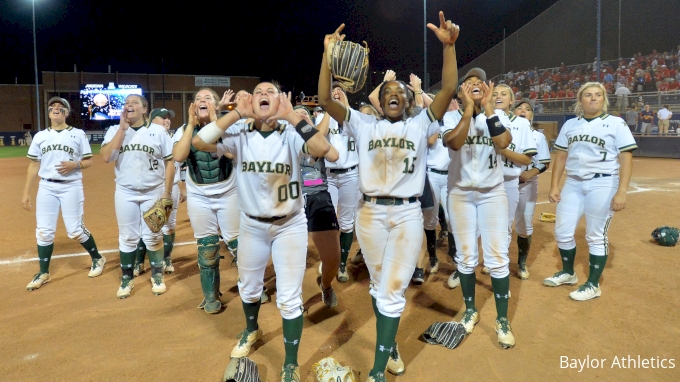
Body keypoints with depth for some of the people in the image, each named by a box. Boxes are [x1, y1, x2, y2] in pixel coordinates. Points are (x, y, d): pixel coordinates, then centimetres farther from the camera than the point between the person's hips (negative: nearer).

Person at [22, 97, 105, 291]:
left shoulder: (78, 134, 1)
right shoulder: (40, 136, 9)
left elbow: (89, 161, 4)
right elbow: (34, 165, 10)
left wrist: (74, 164, -18)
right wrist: (26, 193, 7)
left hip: (71, 187, -3)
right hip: (46, 187, 3)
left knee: (75, 230, -3)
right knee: (44, 231, 4)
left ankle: (97, 258, 20)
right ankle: (43, 273, 18)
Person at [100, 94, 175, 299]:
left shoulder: (158, 131, -3)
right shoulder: (114, 130, 2)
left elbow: (169, 162, -2)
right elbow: (106, 157, -13)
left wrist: (167, 192, -7)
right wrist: (122, 128, -14)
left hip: (153, 193, -1)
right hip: (125, 193, 2)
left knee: (152, 237, 8)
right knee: (127, 237, 10)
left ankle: (157, 276, 24)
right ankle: (127, 279, 24)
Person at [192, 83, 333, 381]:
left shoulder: (290, 135, -14)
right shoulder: (240, 136, -7)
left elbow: (322, 149, -33)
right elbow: (198, 142, -20)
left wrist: (291, 115, -30)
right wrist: (236, 113, -21)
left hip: (290, 225, -3)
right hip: (251, 224, 3)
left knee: (289, 298, 1)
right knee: (248, 288, 23)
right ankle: (251, 331, 54)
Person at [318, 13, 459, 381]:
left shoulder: (420, 124, 6)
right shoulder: (364, 125, 7)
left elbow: (448, 90, -7)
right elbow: (325, 99, -3)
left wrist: (449, 45, -17)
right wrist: (328, 55, -12)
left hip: (407, 215, -1)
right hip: (370, 213, 2)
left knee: (393, 291, -2)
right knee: (379, 286, 14)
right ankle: (390, 345, 36)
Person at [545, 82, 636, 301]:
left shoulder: (616, 124, -2)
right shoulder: (570, 125, 10)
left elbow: (626, 159, -6)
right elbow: (561, 156, 13)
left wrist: (621, 192, -15)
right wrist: (554, 186, 6)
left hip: (603, 184, -4)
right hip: (573, 184, 5)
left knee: (596, 236, 0)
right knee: (562, 231, 7)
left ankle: (593, 285, 14)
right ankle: (568, 273, 30)